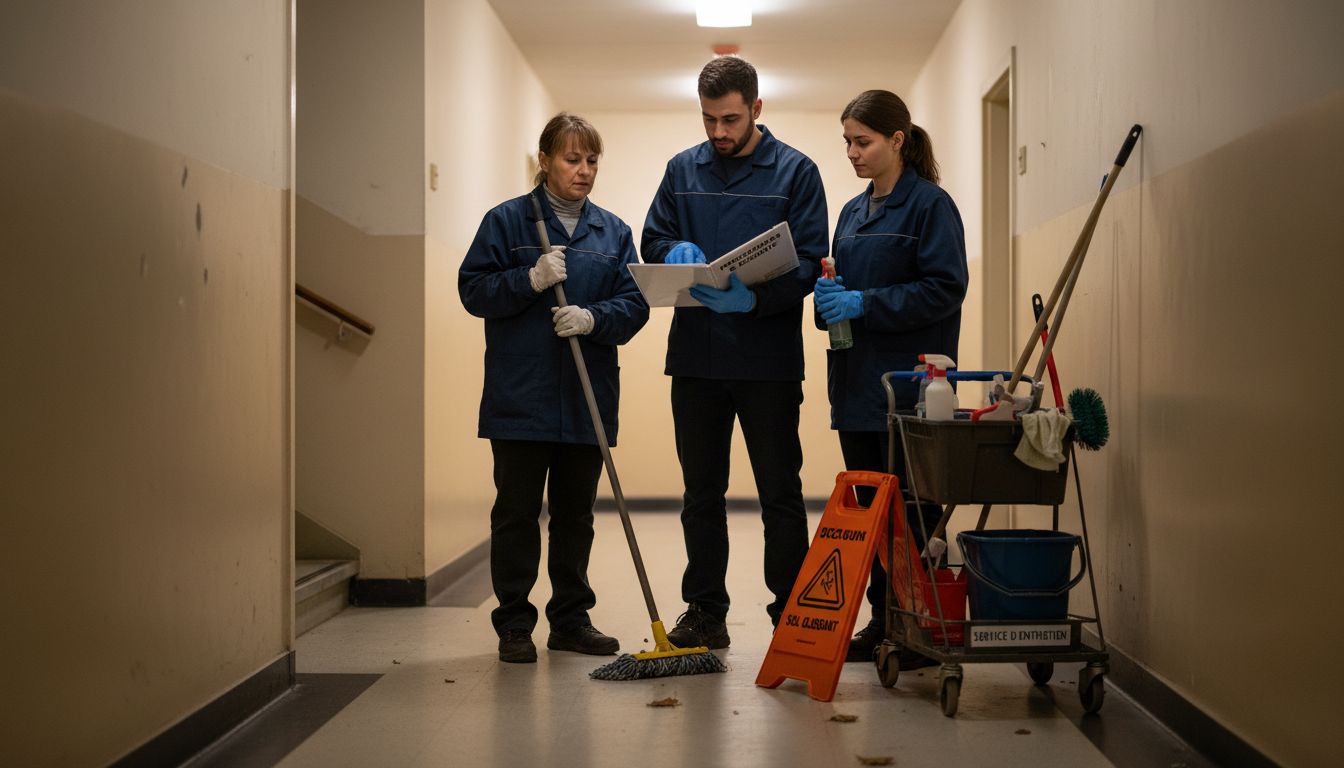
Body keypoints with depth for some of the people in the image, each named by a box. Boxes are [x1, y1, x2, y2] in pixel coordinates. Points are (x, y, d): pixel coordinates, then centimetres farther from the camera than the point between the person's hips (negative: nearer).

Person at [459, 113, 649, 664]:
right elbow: (473, 289, -3)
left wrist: (593, 317, -17)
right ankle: (514, 624, 11)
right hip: (520, 398, -3)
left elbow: (635, 303, 2)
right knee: (517, 511, 2)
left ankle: (572, 619, 22)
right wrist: (530, 280, -18)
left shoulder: (613, 232, 9)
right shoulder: (507, 221, 1)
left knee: (576, 513, 11)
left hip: (587, 398, 3)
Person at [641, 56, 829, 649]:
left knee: (781, 494, 4)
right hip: (695, 358, 4)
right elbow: (652, 240, 12)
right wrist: (676, 251, -12)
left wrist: (754, 299, -25)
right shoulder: (683, 170, 9)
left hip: (769, 359, -4)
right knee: (701, 494, 11)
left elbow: (808, 261, -9)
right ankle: (704, 613, 22)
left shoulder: (795, 171, -3)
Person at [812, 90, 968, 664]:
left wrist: (864, 304, -19)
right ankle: (882, 620, 20)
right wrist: (830, 297, -2)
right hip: (857, 383, 8)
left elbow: (945, 288, -15)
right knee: (871, 508, 12)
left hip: (909, 390, -8)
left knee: (912, 512, -2)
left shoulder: (929, 205, -7)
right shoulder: (854, 212, 16)